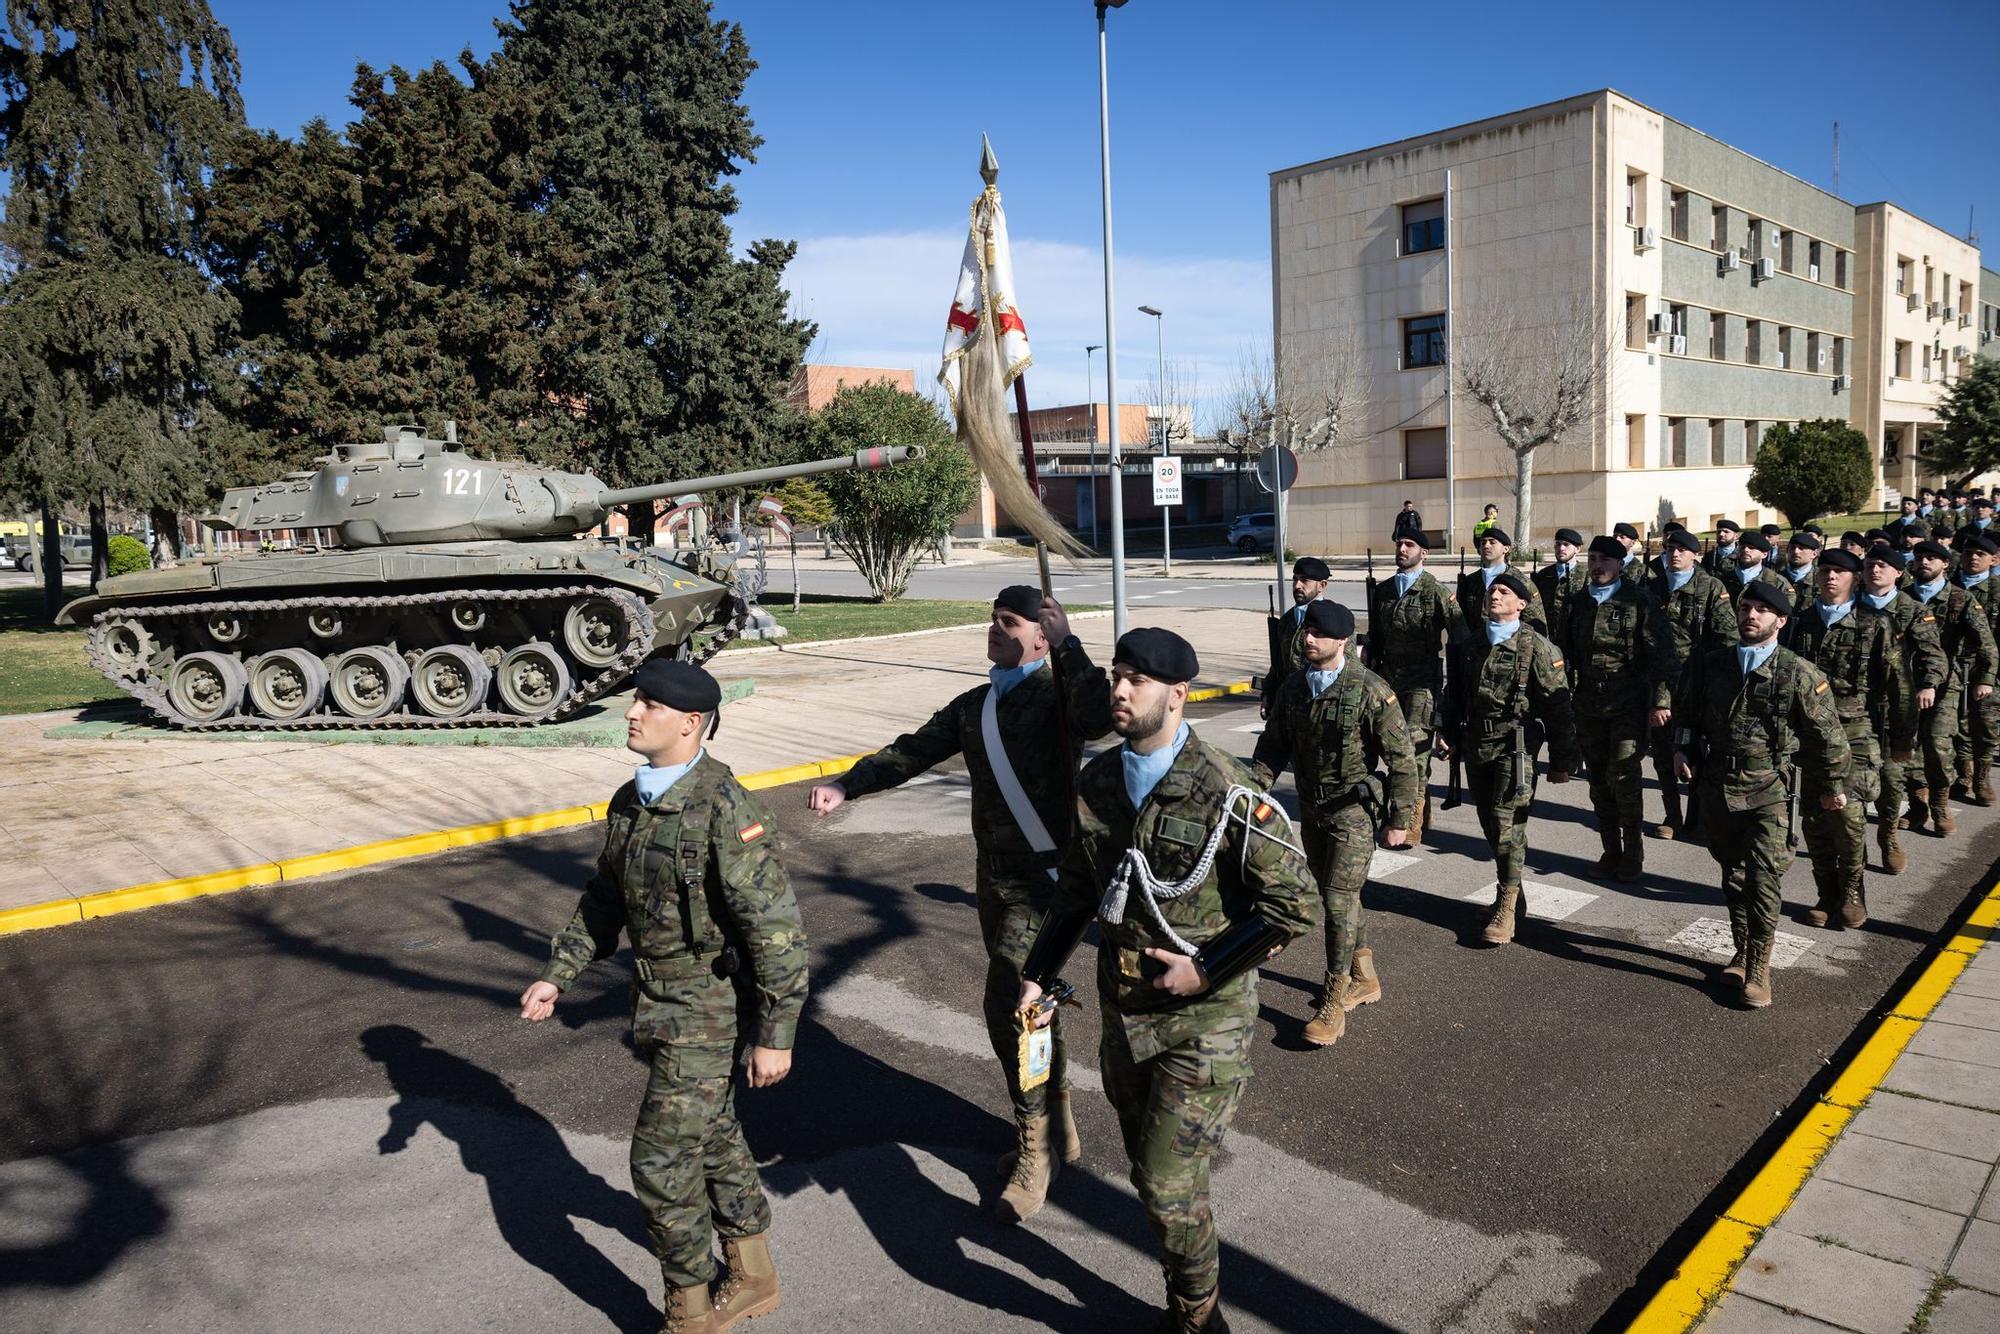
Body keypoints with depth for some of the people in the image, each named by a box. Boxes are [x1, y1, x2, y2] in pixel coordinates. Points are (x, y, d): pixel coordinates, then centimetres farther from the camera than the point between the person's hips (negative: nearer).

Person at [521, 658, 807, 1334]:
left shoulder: (725, 808, -25)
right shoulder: (629, 804, 1)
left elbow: (775, 926, -24)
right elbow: (604, 901, 15)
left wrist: (775, 1034, -21)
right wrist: (556, 976, 8)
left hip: (713, 1008, -8)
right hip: (657, 1005, 8)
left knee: (662, 1158, -2)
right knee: (712, 1136, 21)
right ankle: (751, 1278, 41)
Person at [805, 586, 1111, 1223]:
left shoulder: (1055, 693, -9)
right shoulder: (974, 705, 13)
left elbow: (1098, 716, -31)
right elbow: (911, 752, 8)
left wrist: (1067, 643, -27)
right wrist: (846, 786, -4)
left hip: (1046, 873, -7)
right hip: (994, 876, 8)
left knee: (1009, 1003, -10)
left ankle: (1035, 1149, 9)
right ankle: (1056, 1128, 35)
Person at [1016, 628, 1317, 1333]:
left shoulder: (1225, 793, -19)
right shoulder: (1097, 783, 1)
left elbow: (1294, 904, -15)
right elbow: (1077, 889, 13)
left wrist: (1206, 971, -16)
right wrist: (1038, 974, 8)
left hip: (1202, 1020, -6)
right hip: (1122, 1011, 6)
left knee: (1169, 1184, -3)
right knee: (1151, 1173, 19)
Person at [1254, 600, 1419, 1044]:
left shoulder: (1370, 691, -15)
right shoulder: (1293, 689, 3)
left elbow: (1402, 758, -12)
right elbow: (1272, 748, 10)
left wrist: (1401, 818, -12)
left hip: (1353, 810, -6)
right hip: (1311, 808, 6)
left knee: (1339, 900, -8)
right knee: (1335, 895, 17)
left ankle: (1334, 1003, 2)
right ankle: (1365, 978, 36)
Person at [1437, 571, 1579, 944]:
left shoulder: (1537, 648, -5)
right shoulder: (1470, 647, 13)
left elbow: (1558, 708, -5)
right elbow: (1456, 697, 23)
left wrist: (1562, 761, -6)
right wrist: (1450, 737, 14)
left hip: (1514, 748, -6)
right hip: (1476, 747, 6)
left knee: (1507, 824, -9)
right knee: (1490, 824, 11)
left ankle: (1506, 907, -1)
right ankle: (1512, 895, 26)